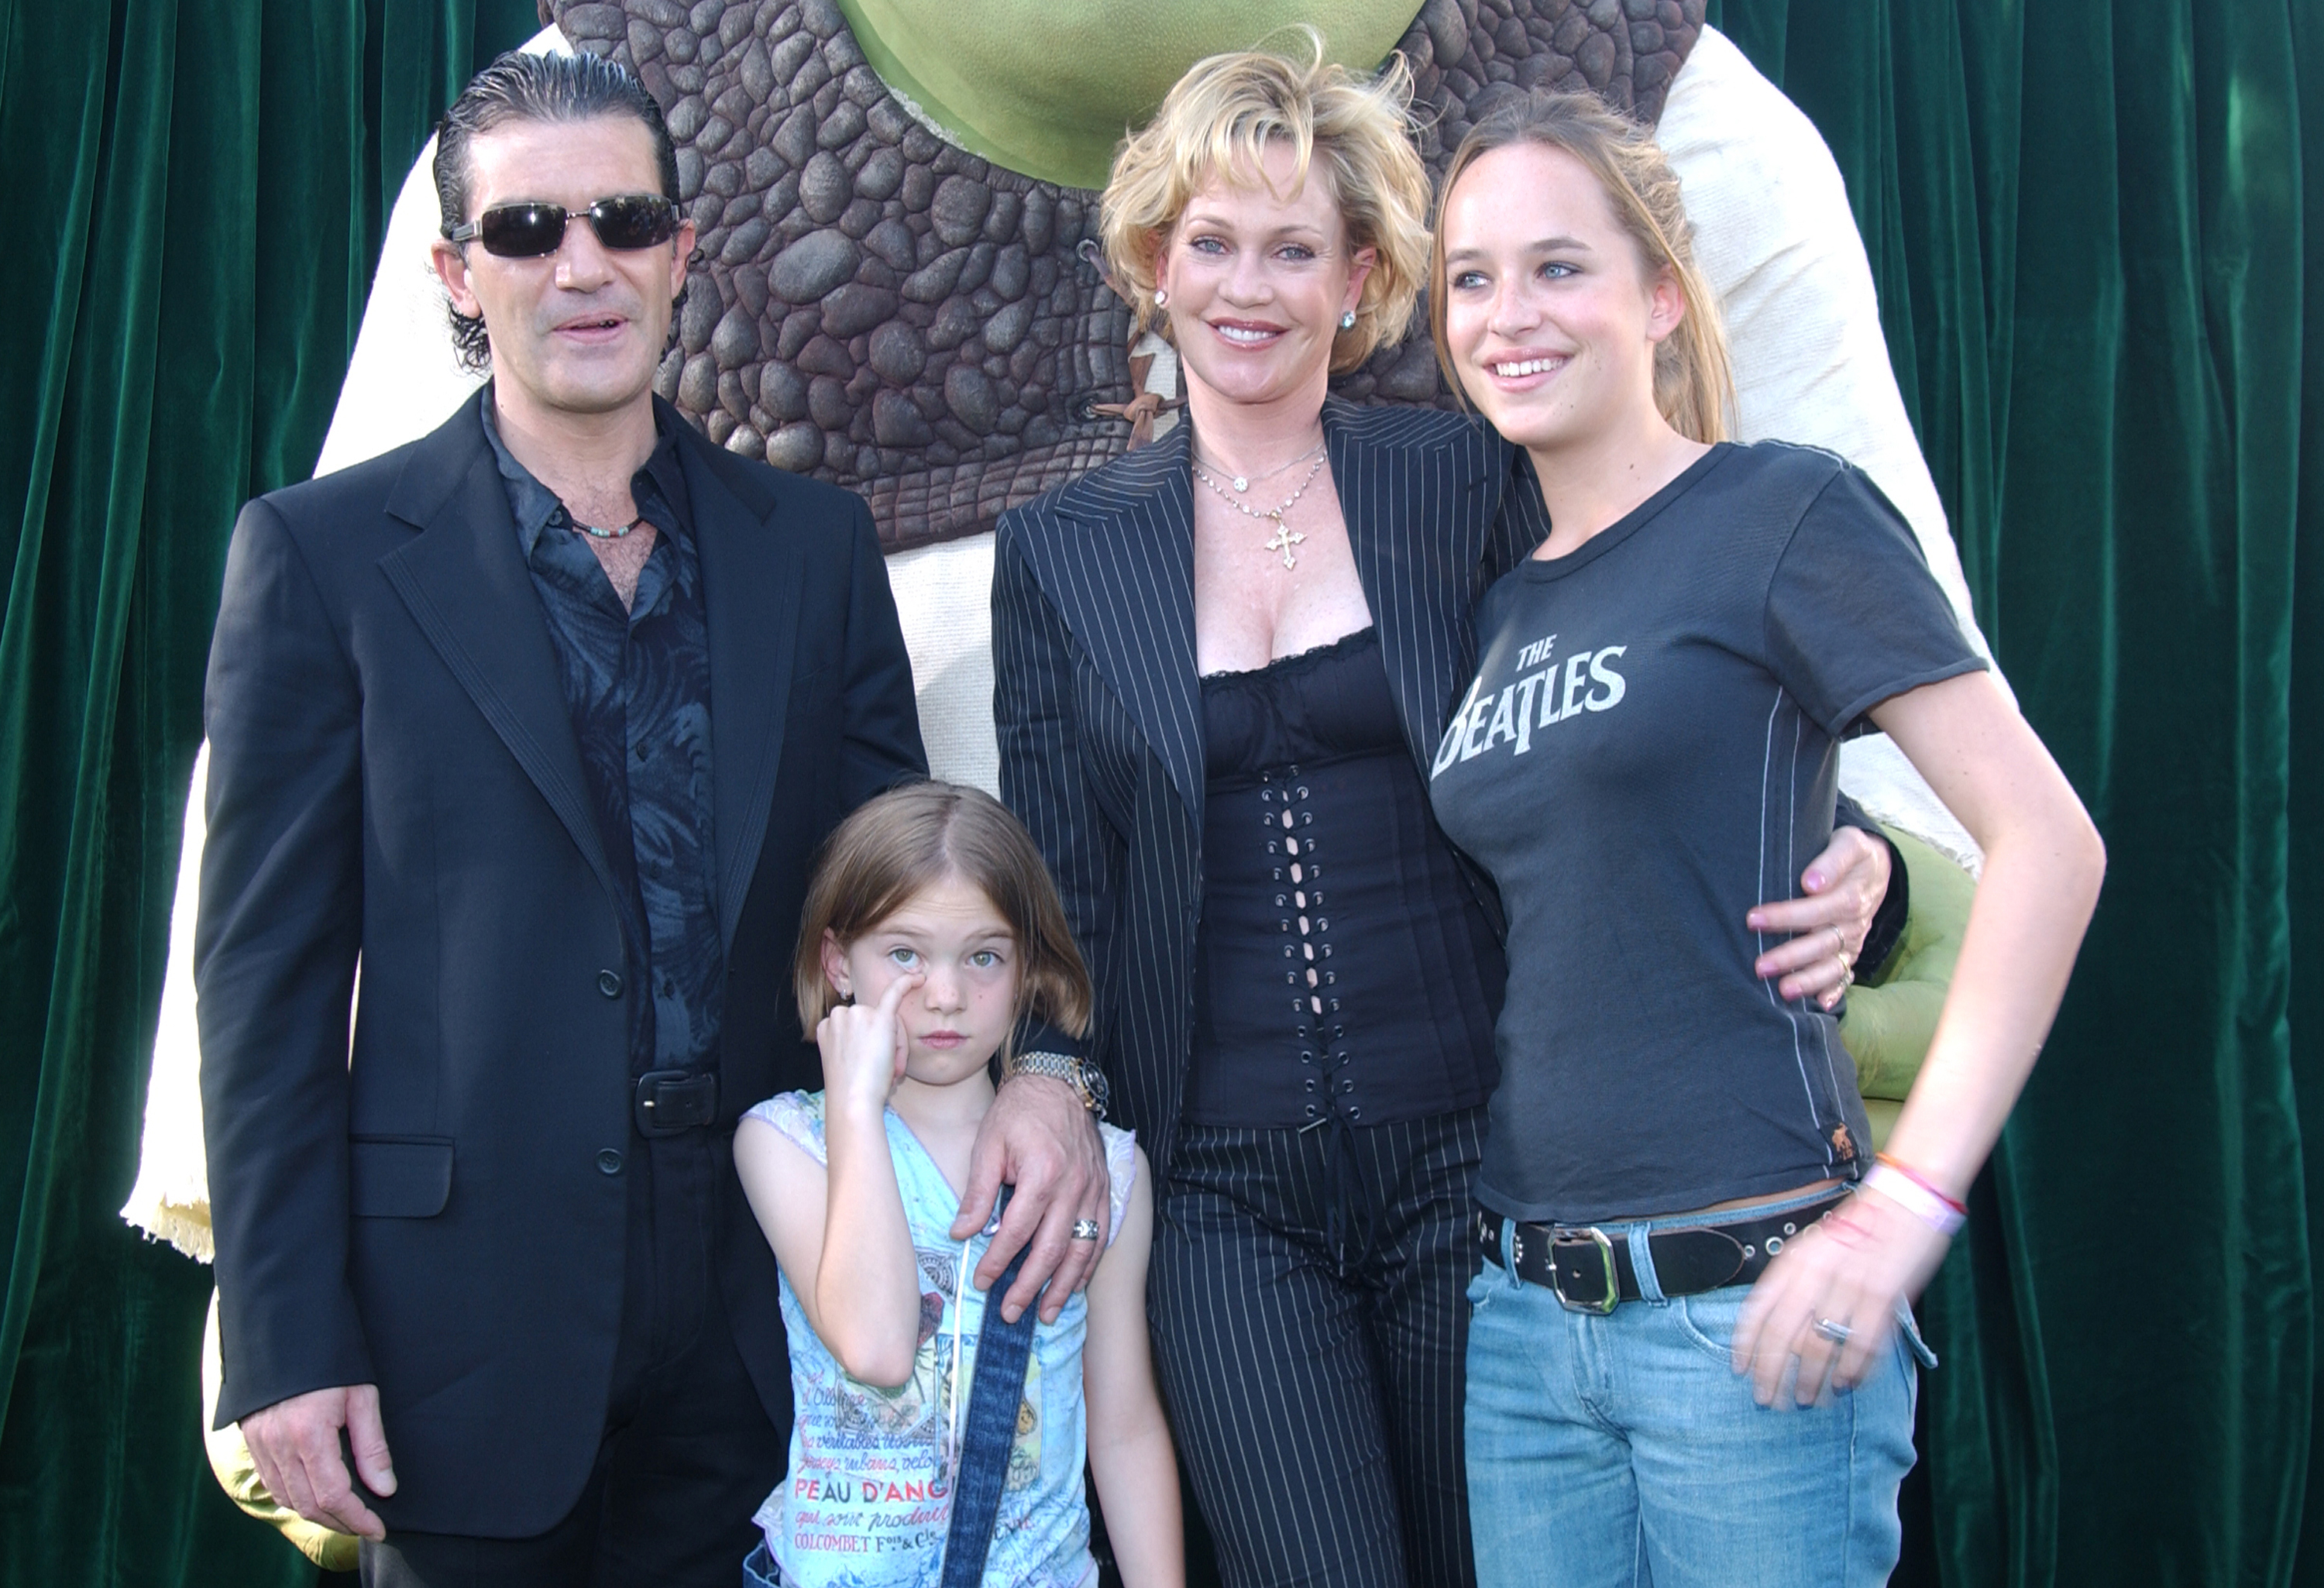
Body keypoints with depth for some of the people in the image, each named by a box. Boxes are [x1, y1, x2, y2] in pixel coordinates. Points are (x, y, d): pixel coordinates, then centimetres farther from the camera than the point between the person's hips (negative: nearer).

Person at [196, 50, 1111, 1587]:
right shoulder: (326, 552, -2)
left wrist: (1033, 1066, -11)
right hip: (471, 1325, -2)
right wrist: (290, 1343, -7)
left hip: (758, 1303, 3)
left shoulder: (815, 545, 7)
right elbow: (269, 970, -3)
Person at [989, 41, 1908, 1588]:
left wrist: (1836, 868, -14)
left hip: (1468, 1160, 0)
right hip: (1225, 1192, 0)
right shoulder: (1061, 550, 5)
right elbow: (1054, 881, 8)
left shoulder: (1467, 479, 2)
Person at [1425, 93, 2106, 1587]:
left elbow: (2048, 840, -12)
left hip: (1743, 1301, -6)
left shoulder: (1783, 513, -6)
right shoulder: (1503, 606, 13)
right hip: (1521, 1311, 6)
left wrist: (1909, 1203, -17)